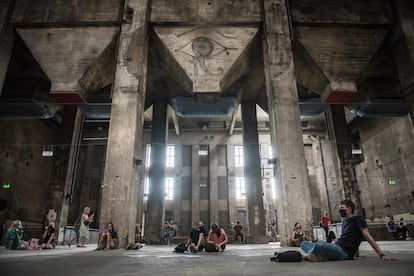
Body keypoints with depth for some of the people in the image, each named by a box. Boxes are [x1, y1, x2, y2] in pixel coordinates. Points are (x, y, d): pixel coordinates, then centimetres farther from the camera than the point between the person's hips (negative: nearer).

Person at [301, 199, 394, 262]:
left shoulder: (358, 219, -2)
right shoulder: (344, 221, 22)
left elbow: (368, 237, -9)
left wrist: (382, 254, -16)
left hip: (344, 252, -9)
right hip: (336, 248, 9)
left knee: (320, 244, -39)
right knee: (304, 243, 3)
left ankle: (312, 255, -9)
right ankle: (321, 255, -19)